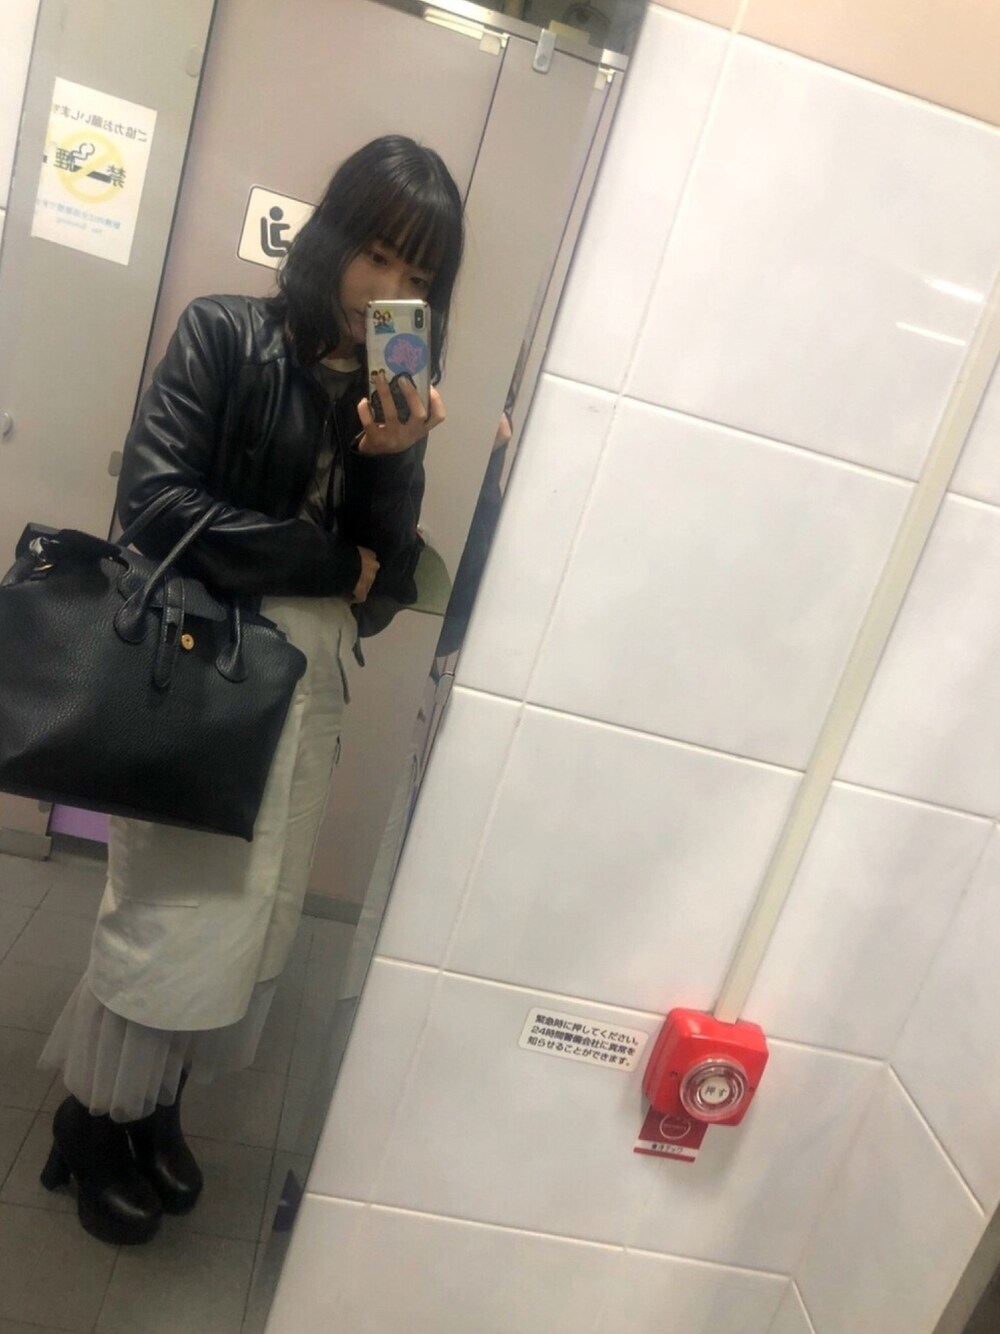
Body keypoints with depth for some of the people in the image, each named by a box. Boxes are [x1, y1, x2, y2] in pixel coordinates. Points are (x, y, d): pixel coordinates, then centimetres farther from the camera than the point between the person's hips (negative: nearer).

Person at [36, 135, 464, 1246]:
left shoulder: (393, 397, 8)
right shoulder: (225, 335, -4)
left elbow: (387, 586, 1)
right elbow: (154, 504, -16)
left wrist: (393, 460, -16)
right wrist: (329, 562, -12)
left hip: (310, 692, 5)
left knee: (247, 917, 12)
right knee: (170, 911, 3)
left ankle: (152, 1105, 37)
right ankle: (96, 1118, 32)